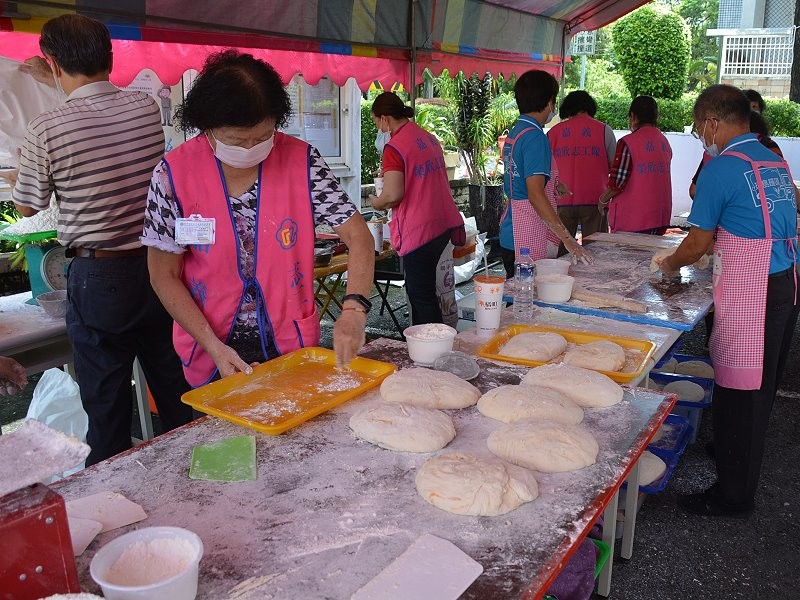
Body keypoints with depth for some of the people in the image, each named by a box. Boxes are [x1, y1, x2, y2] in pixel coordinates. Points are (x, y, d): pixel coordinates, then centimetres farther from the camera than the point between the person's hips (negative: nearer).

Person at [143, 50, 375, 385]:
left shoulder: (301, 161, -11)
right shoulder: (174, 174, -13)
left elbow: (358, 237, -11)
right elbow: (164, 276, -7)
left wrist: (354, 310, -28)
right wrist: (215, 348, -16)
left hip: (293, 347, 1)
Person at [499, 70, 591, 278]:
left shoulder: (515, 131, 14)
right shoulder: (534, 136, -15)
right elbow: (536, 195, -24)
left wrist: (553, 186, 32)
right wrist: (568, 239, -25)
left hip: (510, 236, 10)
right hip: (527, 240, -10)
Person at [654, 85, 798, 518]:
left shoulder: (721, 168, -13)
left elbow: (697, 243, -6)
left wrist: (670, 265, 14)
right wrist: (698, 253, 28)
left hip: (751, 293, -9)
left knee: (738, 391, -1)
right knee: (760, 386, 20)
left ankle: (733, 495, 10)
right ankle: (734, 454, 38)